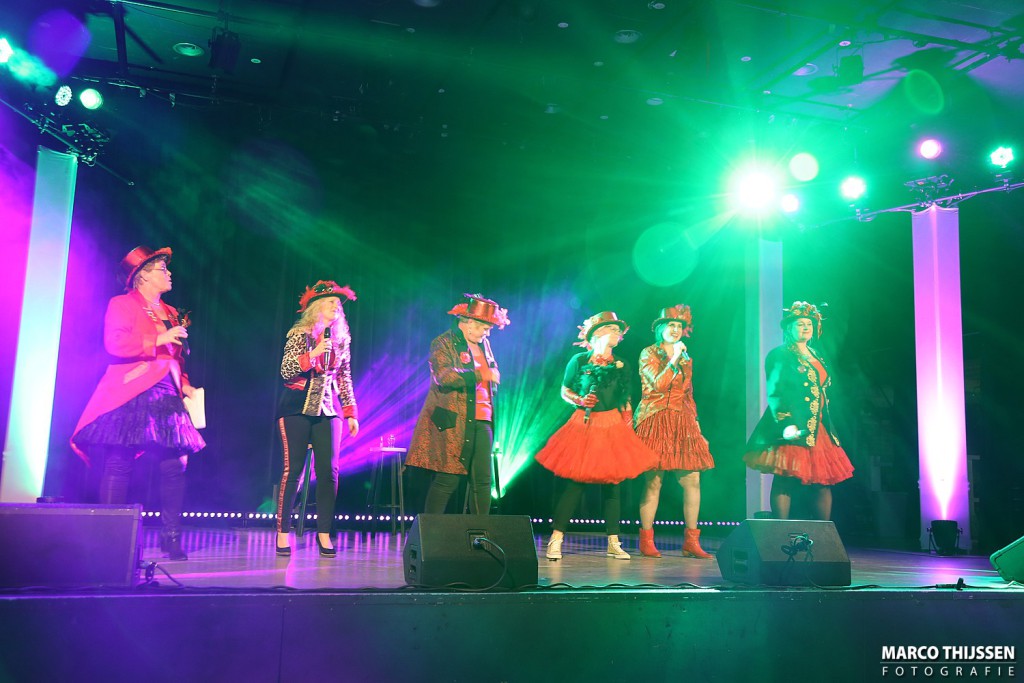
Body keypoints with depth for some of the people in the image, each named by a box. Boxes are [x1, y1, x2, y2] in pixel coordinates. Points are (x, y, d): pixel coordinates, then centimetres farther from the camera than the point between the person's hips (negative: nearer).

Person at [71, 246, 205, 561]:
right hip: (130, 397, -6)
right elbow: (115, 343, -13)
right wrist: (158, 340, -14)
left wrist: (184, 385, 13)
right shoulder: (122, 304, 3)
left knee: (175, 464, -3)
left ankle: (171, 536, 4)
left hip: (166, 398, 6)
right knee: (119, 465, -6)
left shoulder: (171, 314, 23)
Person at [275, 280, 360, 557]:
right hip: (297, 409, -4)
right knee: (293, 470, -4)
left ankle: (324, 533, 5)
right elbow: (286, 370, -10)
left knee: (329, 470, -3)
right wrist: (313, 354, -20)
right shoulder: (299, 334, -3)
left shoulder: (341, 339, 10)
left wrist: (350, 412, 9)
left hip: (328, 410, 4)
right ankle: (283, 534, 5)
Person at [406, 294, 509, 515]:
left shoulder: (483, 344, 17)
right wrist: (481, 375, -22)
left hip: (481, 420, 7)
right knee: (447, 479, -6)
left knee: (483, 480, 3)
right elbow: (444, 376, -21)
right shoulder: (443, 343, -4)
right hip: (453, 422, -7)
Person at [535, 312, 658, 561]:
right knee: (575, 482, -7)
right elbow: (565, 391, 6)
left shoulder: (620, 365, 10)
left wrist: (627, 423, 4)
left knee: (611, 483, 5)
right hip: (583, 426, -3)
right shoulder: (579, 360, 1)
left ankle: (613, 543, 13)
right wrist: (579, 401, -12)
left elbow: (625, 400, 14)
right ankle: (556, 539, -3)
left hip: (613, 428, 3)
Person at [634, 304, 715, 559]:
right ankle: (646, 540, 1)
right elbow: (658, 384, -12)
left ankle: (691, 541, 5)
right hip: (655, 421, -5)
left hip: (683, 423, 5)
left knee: (693, 479, -2)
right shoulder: (649, 354, 2)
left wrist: (695, 424, 15)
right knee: (654, 481, -7)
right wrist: (674, 359, -10)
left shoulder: (686, 358, 18)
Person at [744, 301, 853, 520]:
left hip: (819, 429, 8)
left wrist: (828, 427, 21)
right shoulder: (780, 355, -2)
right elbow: (773, 393, -11)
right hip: (792, 427, -7)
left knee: (823, 482, 5)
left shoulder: (816, 356, 20)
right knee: (785, 481, -10)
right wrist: (784, 424, -22)